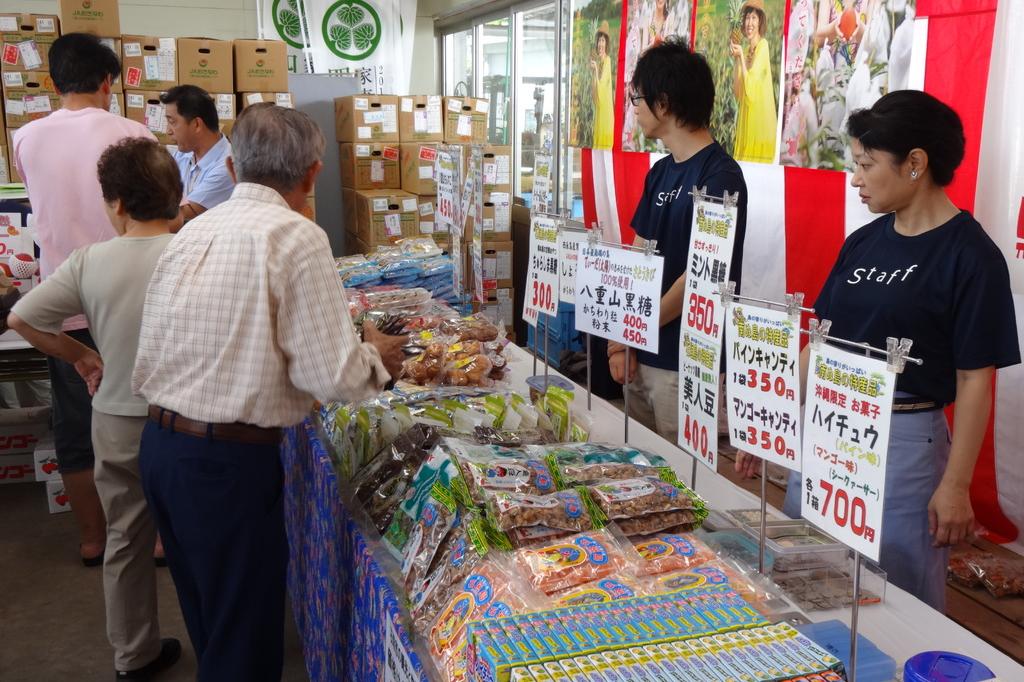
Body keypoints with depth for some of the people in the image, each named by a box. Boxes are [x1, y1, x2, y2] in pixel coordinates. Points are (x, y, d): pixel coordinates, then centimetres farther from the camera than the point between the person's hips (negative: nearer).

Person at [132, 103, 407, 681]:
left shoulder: (192, 232, 7)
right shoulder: (298, 238, -14)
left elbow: (148, 364, 12)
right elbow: (330, 376, -18)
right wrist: (377, 358, 3)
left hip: (160, 445, 7)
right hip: (230, 460, -7)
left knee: (209, 621, 25)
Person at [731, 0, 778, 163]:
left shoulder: (763, 45, -9)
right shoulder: (747, 49, 14)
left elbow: (750, 84, -17)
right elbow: (738, 92, 9)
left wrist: (741, 56, -15)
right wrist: (735, 59, 4)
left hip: (760, 114, -8)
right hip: (746, 114, 8)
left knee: (758, 159, -6)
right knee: (745, 160, 9)